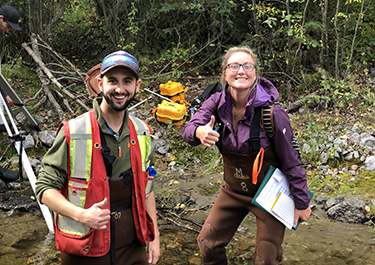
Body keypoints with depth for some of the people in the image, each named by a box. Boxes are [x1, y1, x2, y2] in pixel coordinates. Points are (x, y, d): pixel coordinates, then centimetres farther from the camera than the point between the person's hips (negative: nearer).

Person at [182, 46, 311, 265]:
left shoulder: (272, 114, -25)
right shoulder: (217, 103, -11)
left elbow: (291, 162, -17)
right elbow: (189, 129, -18)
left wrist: (302, 203, -9)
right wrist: (199, 132, -43)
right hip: (233, 190, 4)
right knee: (208, 244, 10)